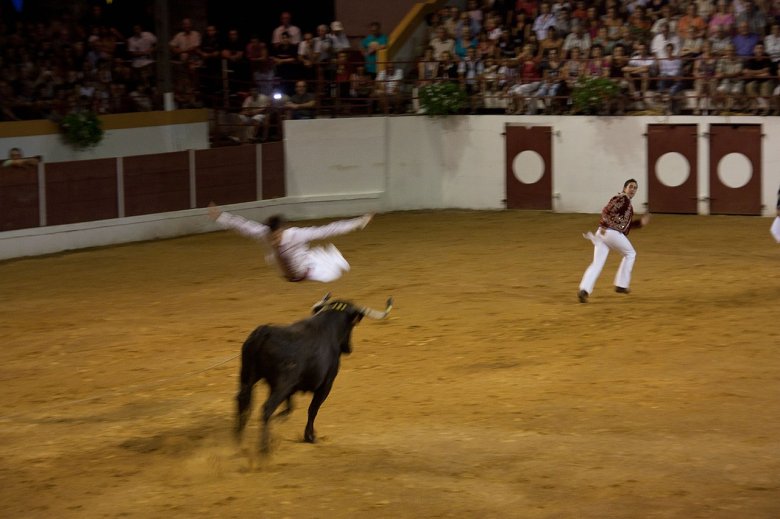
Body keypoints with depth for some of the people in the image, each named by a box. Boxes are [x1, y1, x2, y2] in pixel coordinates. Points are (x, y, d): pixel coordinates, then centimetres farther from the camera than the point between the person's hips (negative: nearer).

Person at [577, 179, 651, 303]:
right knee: (630, 253, 15)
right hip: (612, 232, -8)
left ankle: (584, 290, -19)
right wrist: (603, 226, -23)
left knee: (597, 264, 0)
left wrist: (640, 222, 20)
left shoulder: (627, 202, 27)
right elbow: (606, 210, -15)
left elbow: (625, 225, 29)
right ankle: (621, 285, 17)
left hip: (602, 234, 8)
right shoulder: (622, 198, -2)